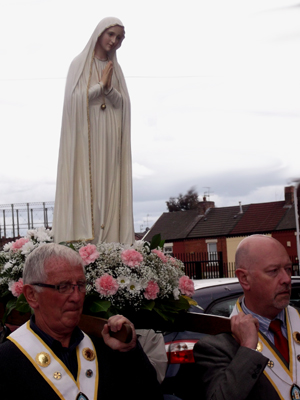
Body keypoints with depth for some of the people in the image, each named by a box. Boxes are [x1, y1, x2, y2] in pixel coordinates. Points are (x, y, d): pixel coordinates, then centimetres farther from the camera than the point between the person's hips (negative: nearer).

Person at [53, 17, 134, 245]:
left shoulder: (115, 69, 16)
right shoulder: (80, 64, 3)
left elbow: (122, 103, 6)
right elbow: (74, 97, -9)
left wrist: (109, 88, -11)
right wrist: (101, 85, -7)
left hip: (109, 140, 5)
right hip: (85, 135, -4)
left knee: (109, 189, -2)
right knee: (85, 187, -11)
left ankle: (108, 240, -4)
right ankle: (83, 240, -13)